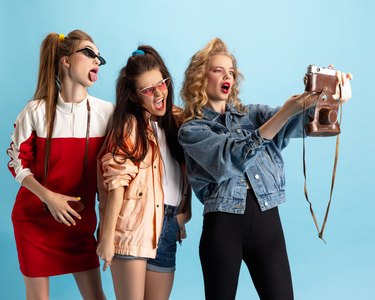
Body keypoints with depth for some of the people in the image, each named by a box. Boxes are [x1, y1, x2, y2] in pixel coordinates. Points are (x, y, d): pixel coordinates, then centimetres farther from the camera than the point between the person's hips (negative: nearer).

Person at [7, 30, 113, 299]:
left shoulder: (107, 112, -4)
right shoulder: (36, 111, -9)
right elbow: (18, 163, -5)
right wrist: (48, 197, -18)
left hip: (81, 220, 2)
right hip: (34, 218, -2)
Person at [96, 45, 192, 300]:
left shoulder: (175, 120, 14)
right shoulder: (131, 124, -3)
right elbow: (116, 182, -11)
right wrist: (107, 236, -17)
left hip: (168, 228, 6)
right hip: (134, 227, -6)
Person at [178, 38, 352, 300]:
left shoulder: (252, 114, 15)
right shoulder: (192, 130, 2)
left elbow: (298, 121, -4)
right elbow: (234, 156, -16)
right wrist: (285, 111, -24)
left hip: (267, 221, 3)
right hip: (223, 226, -3)